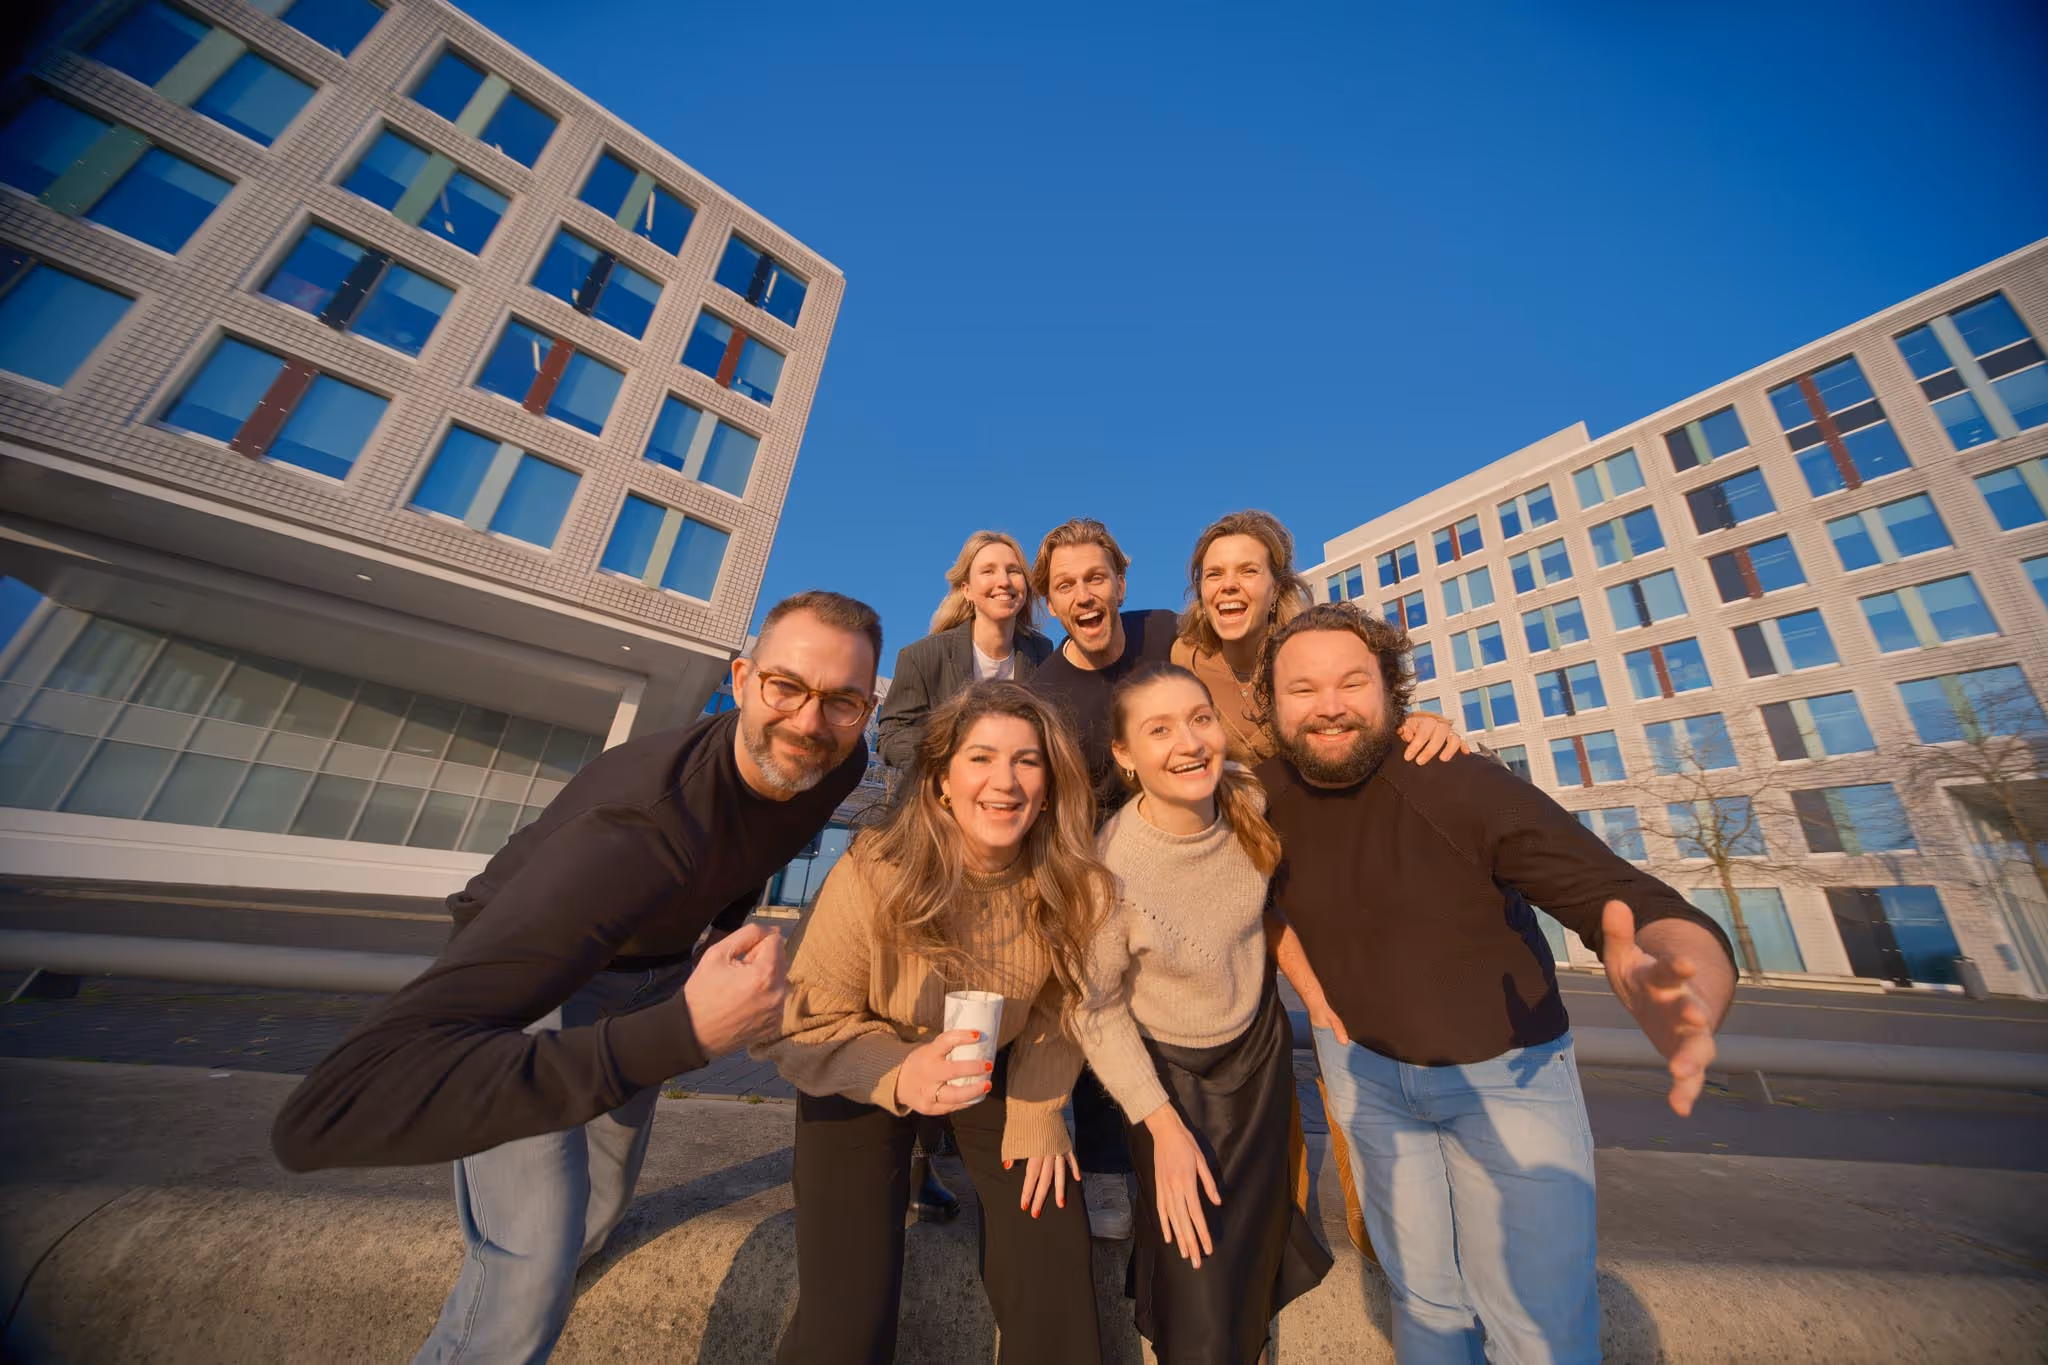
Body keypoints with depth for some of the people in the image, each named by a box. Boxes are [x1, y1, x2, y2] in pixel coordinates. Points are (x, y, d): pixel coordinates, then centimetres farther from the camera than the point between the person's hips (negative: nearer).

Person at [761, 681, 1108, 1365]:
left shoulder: (1071, 885, -21)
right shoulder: (873, 873, -28)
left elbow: (1056, 1005, -4)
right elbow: (805, 1023, -20)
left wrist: (1037, 1114, -9)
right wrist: (899, 1074, -36)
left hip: (998, 1071, 2)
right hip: (864, 1078, -1)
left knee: (1055, 1285, -4)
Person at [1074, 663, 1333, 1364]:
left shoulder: (1249, 797, -21)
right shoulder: (1109, 868, -35)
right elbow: (1096, 1010, -19)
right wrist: (1162, 1124, -16)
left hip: (1263, 1048, 5)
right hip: (1175, 1075, -4)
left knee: (1260, 1235, 27)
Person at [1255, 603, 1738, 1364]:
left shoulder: (1462, 789, -27)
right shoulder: (1263, 798, -15)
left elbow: (1650, 912, -31)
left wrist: (1684, 991, -52)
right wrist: (1310, 988, -4)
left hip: (1508, 1071, -2)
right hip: (1363, 1066, 3)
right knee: (1424, 1296, 18)